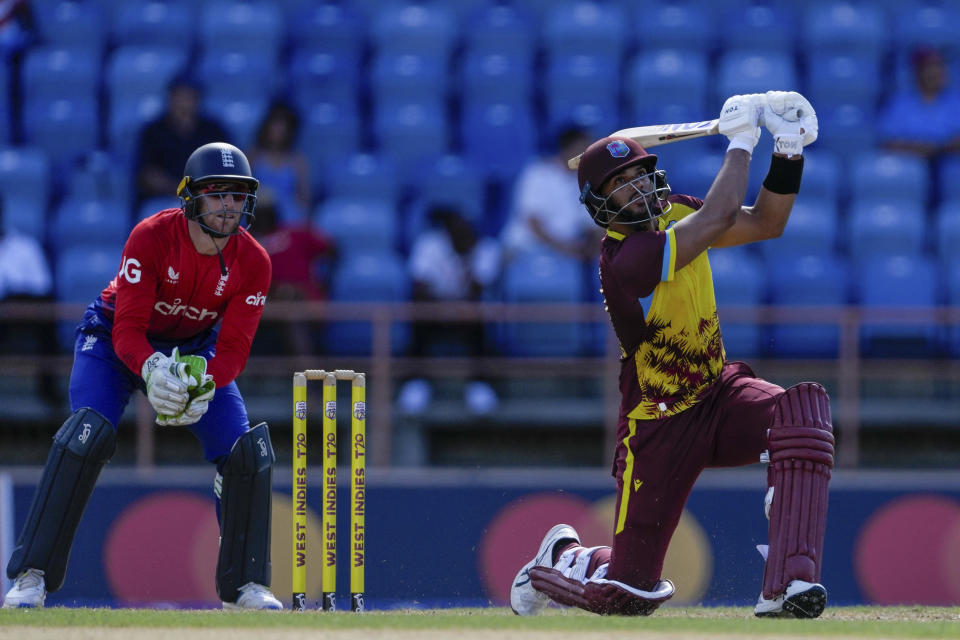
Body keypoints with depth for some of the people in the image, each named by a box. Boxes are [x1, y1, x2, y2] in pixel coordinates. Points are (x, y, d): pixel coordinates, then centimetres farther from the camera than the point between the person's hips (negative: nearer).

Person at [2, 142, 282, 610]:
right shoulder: (151, 238, -29)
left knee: (247, 450, -11)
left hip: (196, 349, 4)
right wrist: (152, 369, -51)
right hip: (117, 341, -4)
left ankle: (243, 585, 4)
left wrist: (204, 386, -40)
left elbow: (234, 348, -19)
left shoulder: (253, 263, -19)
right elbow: (127, 329, -30)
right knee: (87, 436, -27)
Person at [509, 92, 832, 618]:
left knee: (803, 409, -29)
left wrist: (788, 155, -10)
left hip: (718, 393, 7)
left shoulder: (674, 216, 1)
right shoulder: (622, 260, -26)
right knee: (628, 594, -3)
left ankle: (786, 586, -32)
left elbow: (765, 223, 4)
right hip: (659, 428, -7)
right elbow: (719, 218, -33)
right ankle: (560, 561, 38)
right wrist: (740, 141, -22)